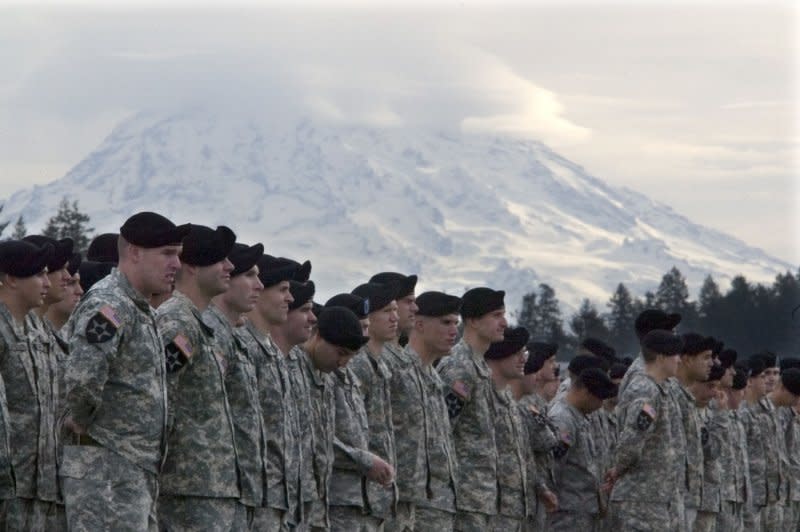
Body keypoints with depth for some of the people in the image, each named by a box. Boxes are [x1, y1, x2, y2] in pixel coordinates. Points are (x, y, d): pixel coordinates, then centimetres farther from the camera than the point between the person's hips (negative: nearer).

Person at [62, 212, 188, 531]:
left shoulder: (142, 312, 18)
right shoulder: (108, 304, -15)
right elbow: (81, 375, -31)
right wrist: (79, 420, -15)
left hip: (138, 471, 10)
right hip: (108, 470, -10)